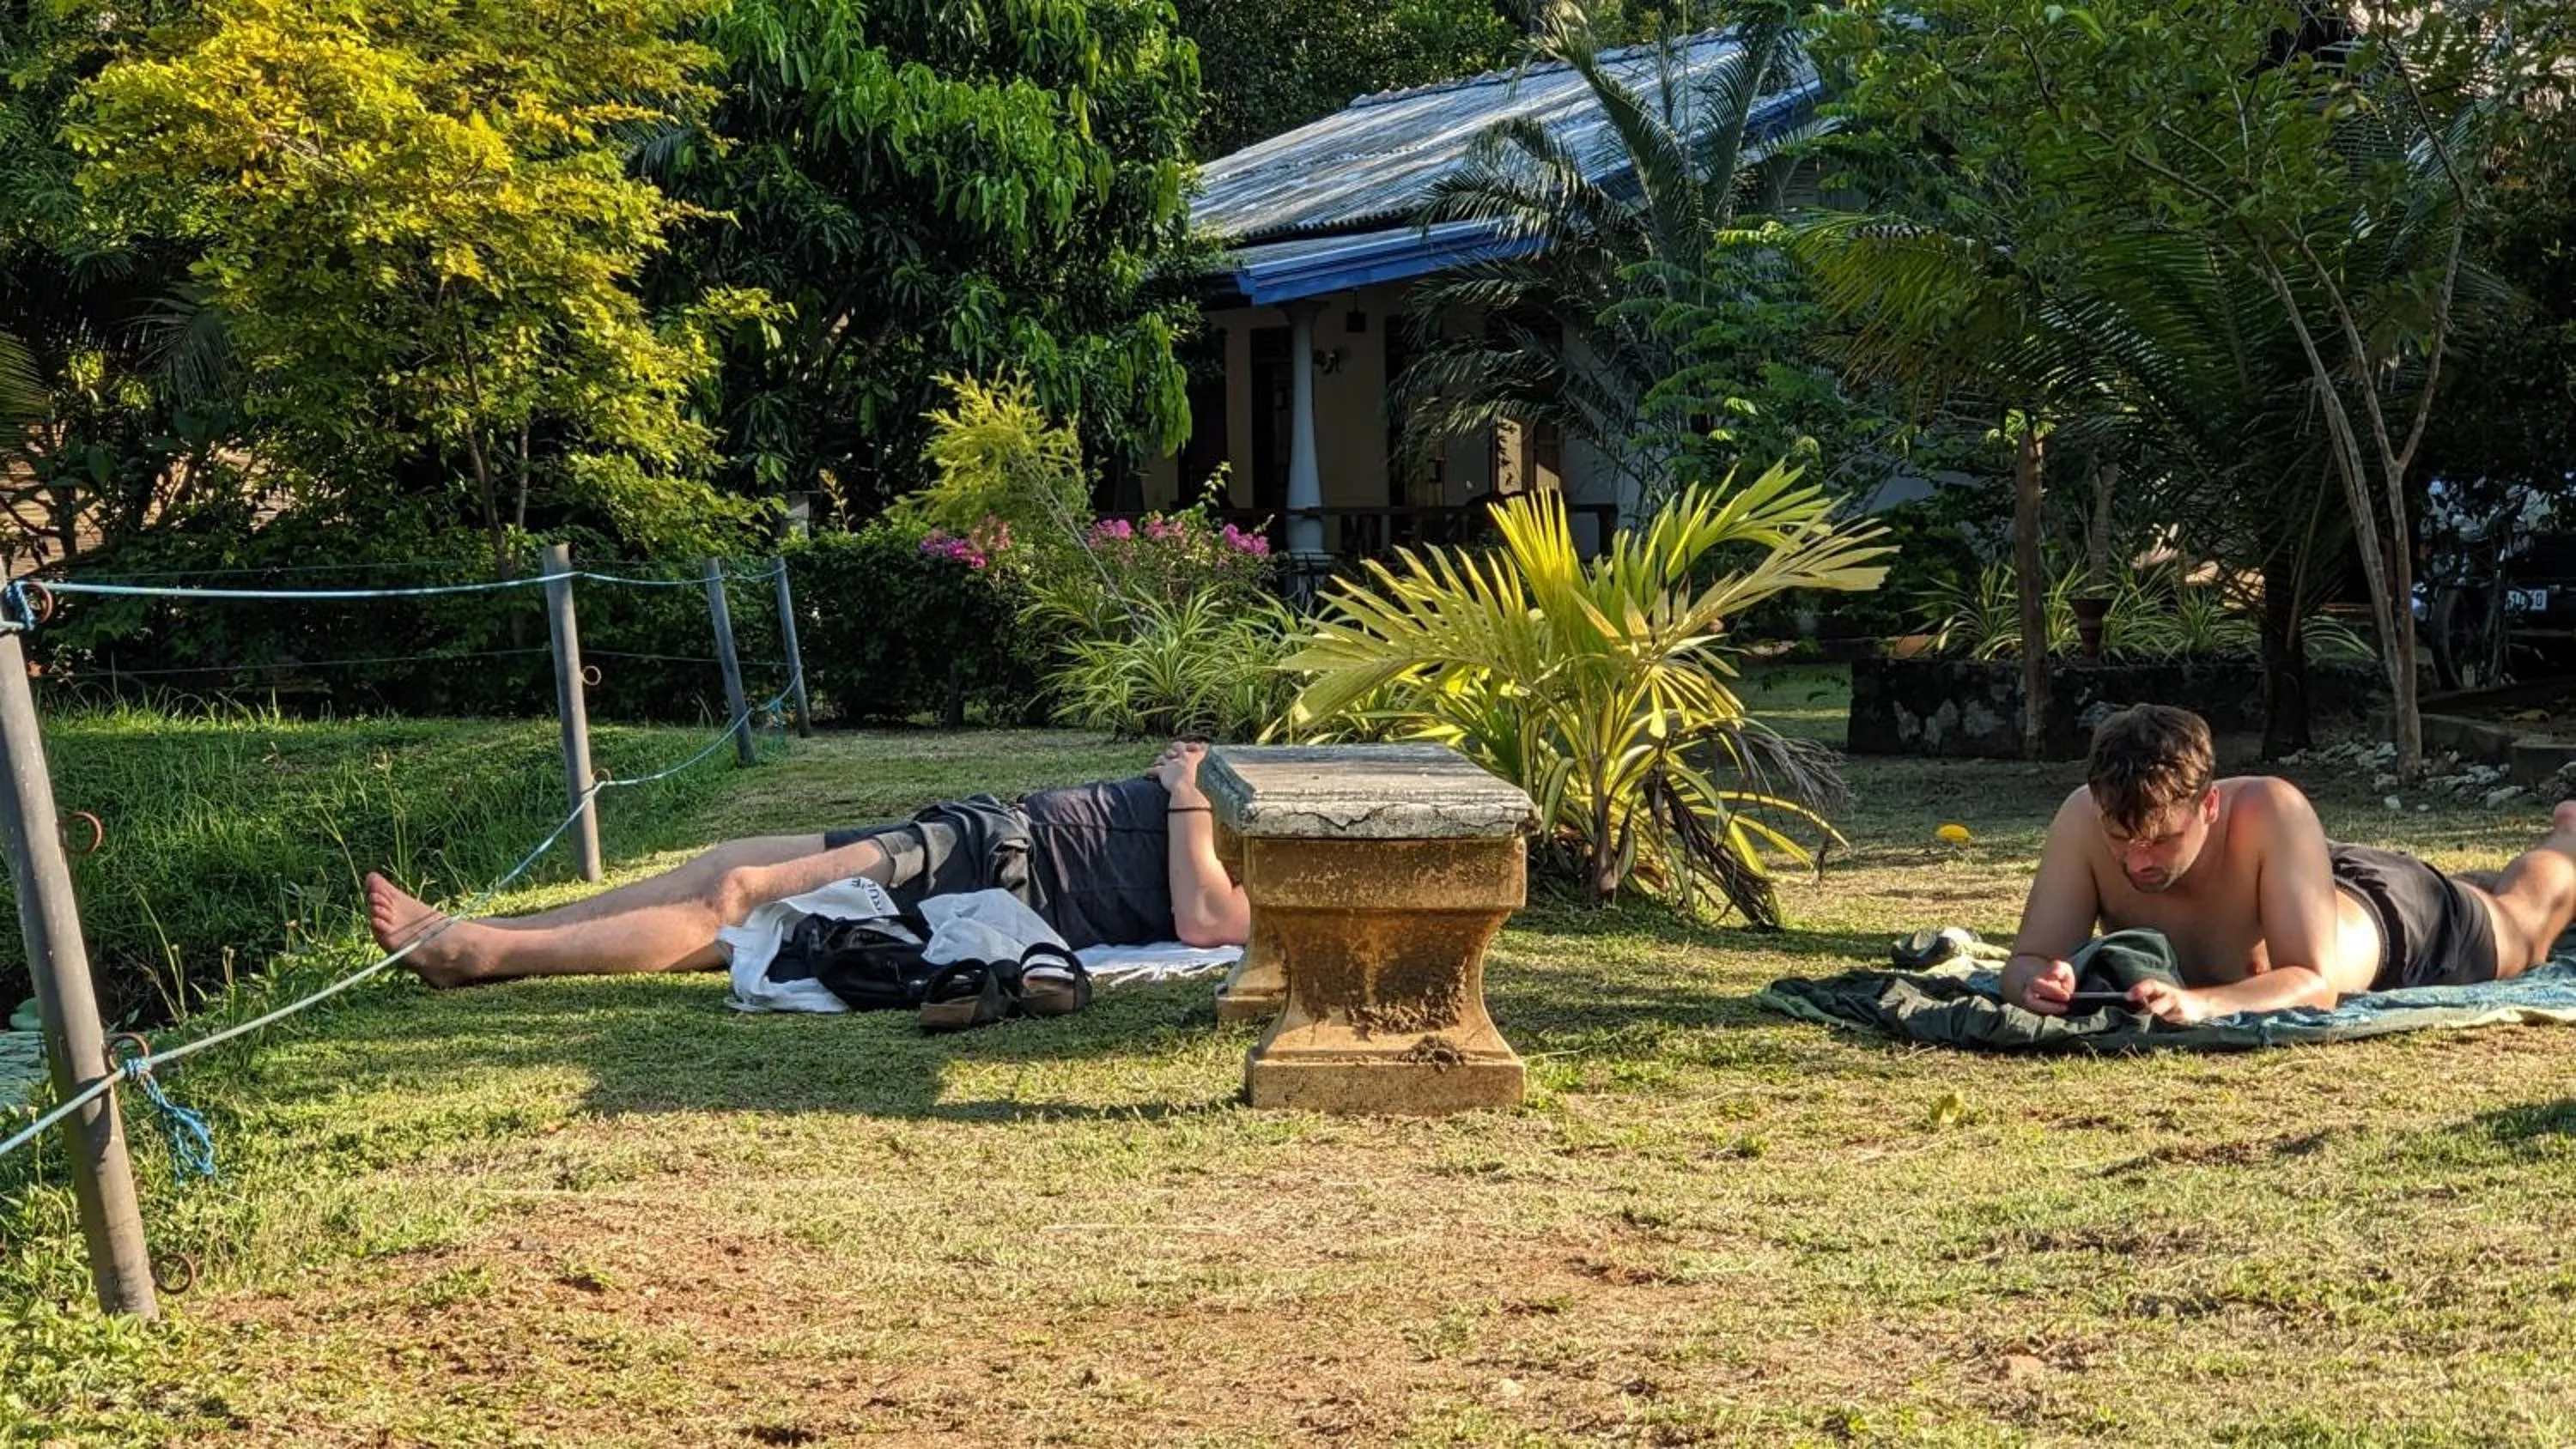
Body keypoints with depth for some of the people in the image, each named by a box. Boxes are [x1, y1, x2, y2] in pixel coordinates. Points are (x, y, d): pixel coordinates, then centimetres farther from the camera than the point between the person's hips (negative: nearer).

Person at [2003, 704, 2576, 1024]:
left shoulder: (2271, 812, -47)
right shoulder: (2083, 819, -38)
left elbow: (2315, 983, -48)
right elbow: (2027, 959, -35)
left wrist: (2200, 1003, -66)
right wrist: (2035, 982, -59)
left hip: (2390, 915, -4)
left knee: (2525, 922, 30)